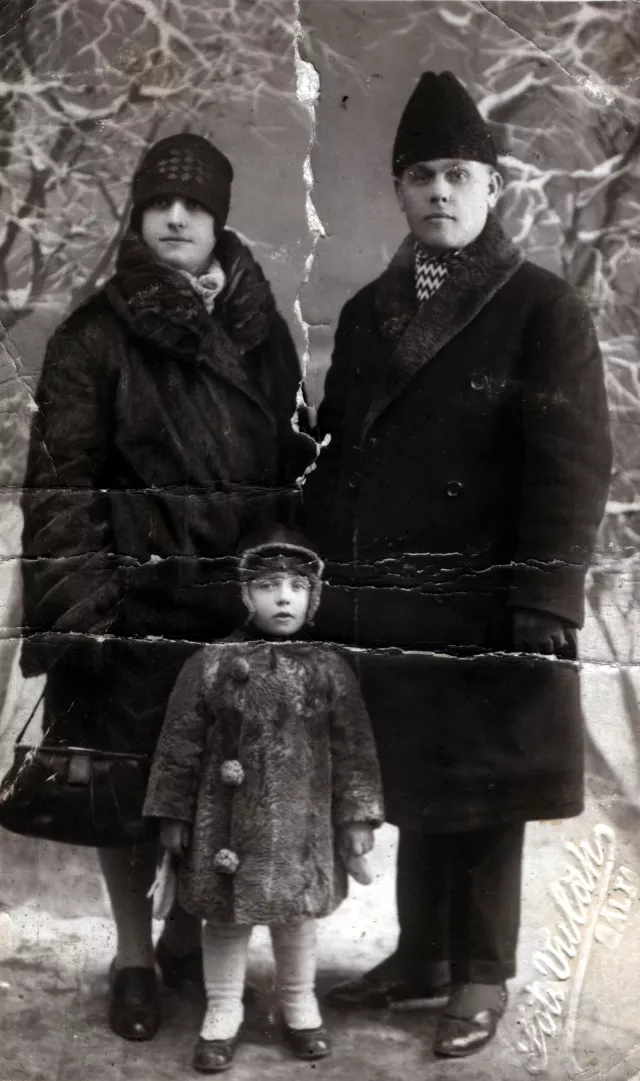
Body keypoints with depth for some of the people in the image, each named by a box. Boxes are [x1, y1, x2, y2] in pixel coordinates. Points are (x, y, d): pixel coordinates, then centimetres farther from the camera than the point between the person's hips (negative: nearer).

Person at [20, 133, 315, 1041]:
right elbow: (60, 481, -7)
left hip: (244, 592, 3)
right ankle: (134, 956, 20)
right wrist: (75, 600, -14)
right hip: (136, 592, -3)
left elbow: (293, 459, 12)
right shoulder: (94, 337, -4)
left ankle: (189, 932, 30)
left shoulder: (260, 328, 8)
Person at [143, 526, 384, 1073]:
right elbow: (180, 744, 0)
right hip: (228, 820, -1)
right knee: (227, 916, 8)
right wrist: (172, 815, 0)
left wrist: (357, 818, 0)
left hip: (303, 823, 1)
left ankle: (300, 1005, 34)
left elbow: (354, 750, 2)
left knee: (297, 913, 14)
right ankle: (222, 1013, 25)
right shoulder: (212, 664, -5)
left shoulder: (331, 670, -1)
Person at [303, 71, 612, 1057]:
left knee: (484, 799, 7)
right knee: (416, 791, 16)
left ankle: (483, 976, 22)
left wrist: (545, 607, -18)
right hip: (384, 608, 5)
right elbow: (335, 449, 14)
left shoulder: (544, 309, -5)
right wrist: (318, 575, 7)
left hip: (486, 607, -5)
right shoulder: (368, 312, 12)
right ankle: (421, 957, 31)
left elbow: (574, 464, -11)